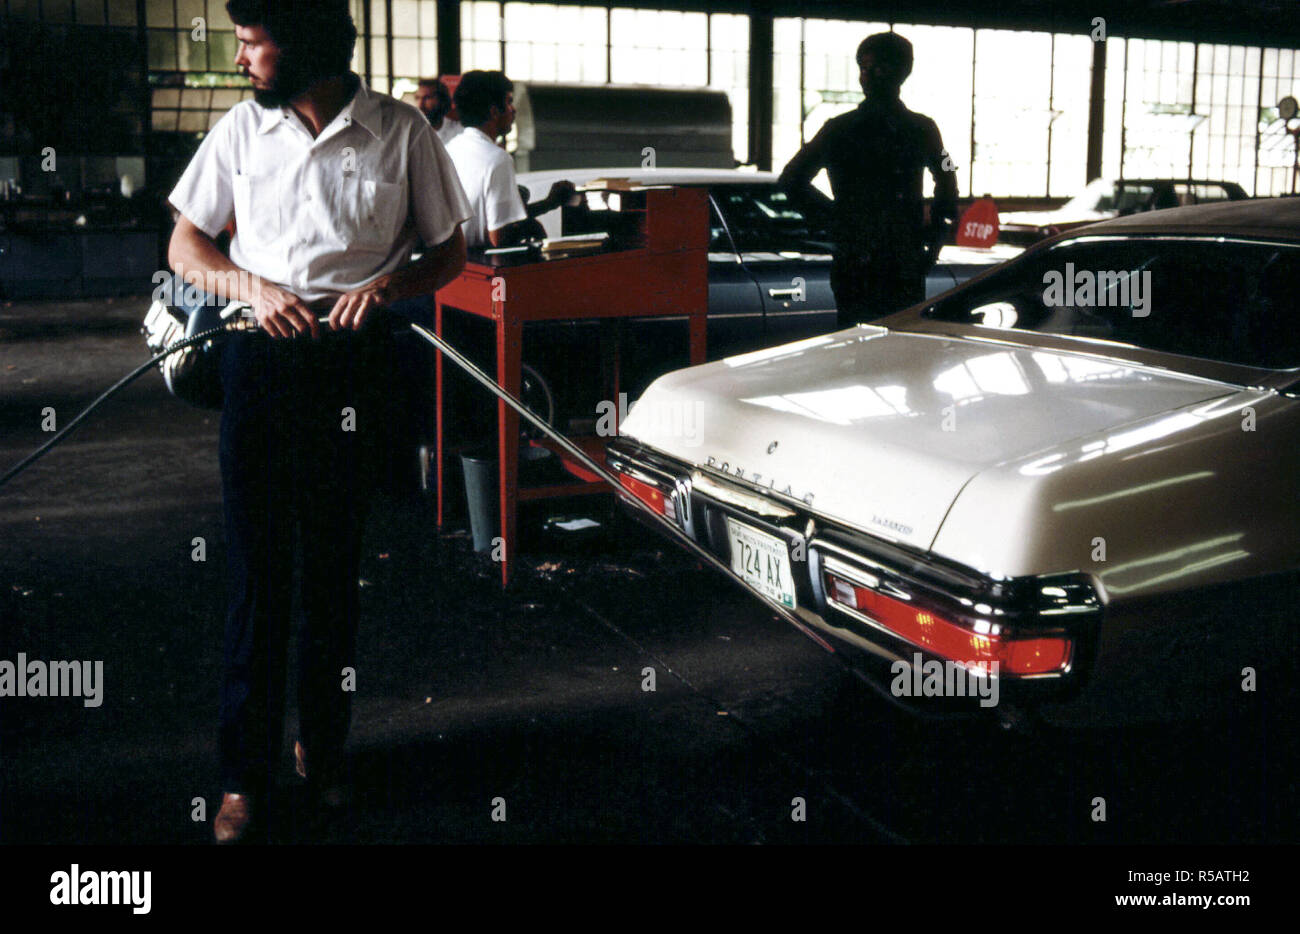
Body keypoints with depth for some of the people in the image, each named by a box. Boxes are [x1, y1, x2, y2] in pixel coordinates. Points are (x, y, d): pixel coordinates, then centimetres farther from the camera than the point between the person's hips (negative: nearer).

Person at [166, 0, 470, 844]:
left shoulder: (401, 132, -1)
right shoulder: (242, 130, 6)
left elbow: (450, 252, 7)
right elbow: (185, 244, 12)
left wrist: (392, 282, -14)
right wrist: (250, 284, -8)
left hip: (353, 364, -1)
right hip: (258, 358, 1)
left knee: (336, 564, 8)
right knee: (256, 567, 1)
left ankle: (324, 744, 26)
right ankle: (246, 774, 10)